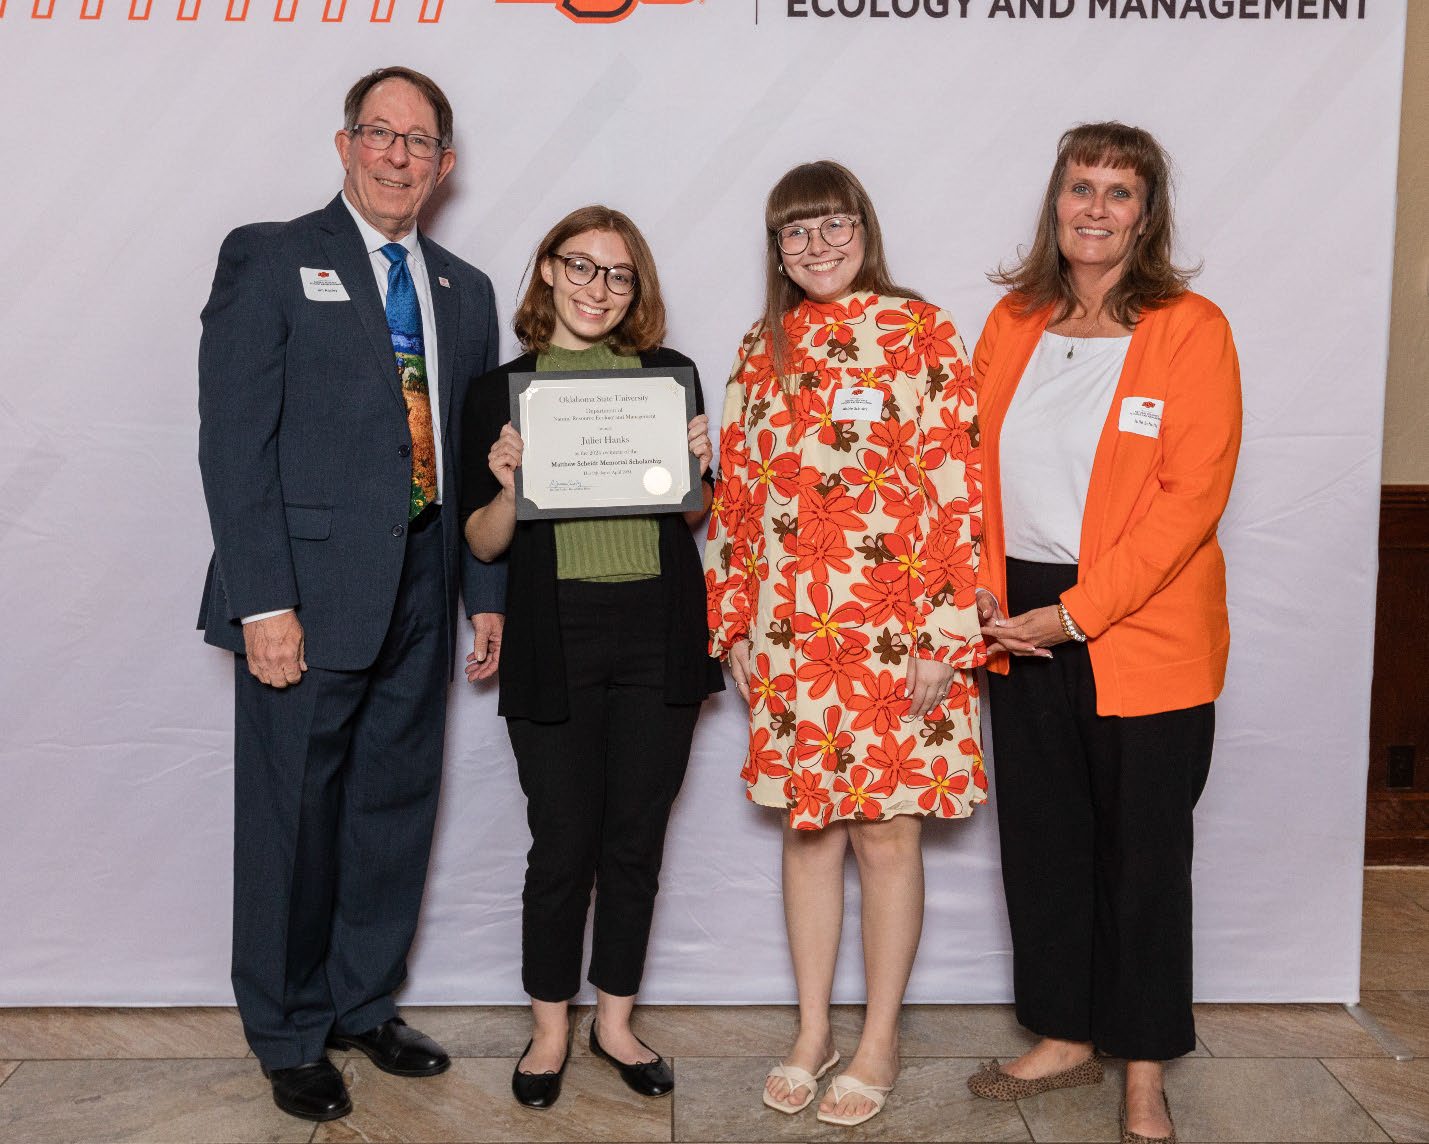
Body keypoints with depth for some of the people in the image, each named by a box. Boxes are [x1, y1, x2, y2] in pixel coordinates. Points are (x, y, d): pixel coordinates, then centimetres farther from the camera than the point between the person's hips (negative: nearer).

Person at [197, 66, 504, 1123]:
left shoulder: (465, 292, 15)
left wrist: (489, 591, 9)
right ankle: (289, 1036, 24)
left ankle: (364, 1003, 33)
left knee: (397, 808, 14)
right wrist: (264, 601, -16)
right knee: (294, 818, 4)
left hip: (418, 596, 5)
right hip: (309, 591, -5)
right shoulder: (269, 259, -1)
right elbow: (235, 440, -9)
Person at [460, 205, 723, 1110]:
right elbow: (484, 542, 4)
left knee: (637, 842, 10)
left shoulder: (669, 374, 7)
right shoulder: (503, 391, 3)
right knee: (563, 846, 5)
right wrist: (510, 485, -16)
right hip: (556, 644, -1)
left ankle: (616, 1020, 29)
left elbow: (696, 518, 12)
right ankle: (551, 1029, 25)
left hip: (659, 639, 2)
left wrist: (696, 467, -8)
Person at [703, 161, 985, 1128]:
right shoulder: (764, 350, 11)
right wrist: (733, 623, 8)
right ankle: (813, 1031, 27)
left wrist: (945, 635, -13)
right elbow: (736, 494, 12)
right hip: (790, 630, 4)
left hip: (893, 631, -4)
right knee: (808, 825, 11)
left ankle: (881, 1040, 22)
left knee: (886, 829, 4)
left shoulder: (921, 332, -4)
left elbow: (958, 486, -9)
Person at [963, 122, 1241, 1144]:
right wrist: (989, 596, -5)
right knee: (1041, 838, 13)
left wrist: (1073, 611, -17)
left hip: (1143, 638, -4)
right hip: (1024, 630, 5)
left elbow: (1191, 499, -14)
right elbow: (977, 466, 9)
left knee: (1144, 849, 7)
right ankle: (1066, 1039, 32)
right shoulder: (1012, 324, 8)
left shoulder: (1190, 329, -7)